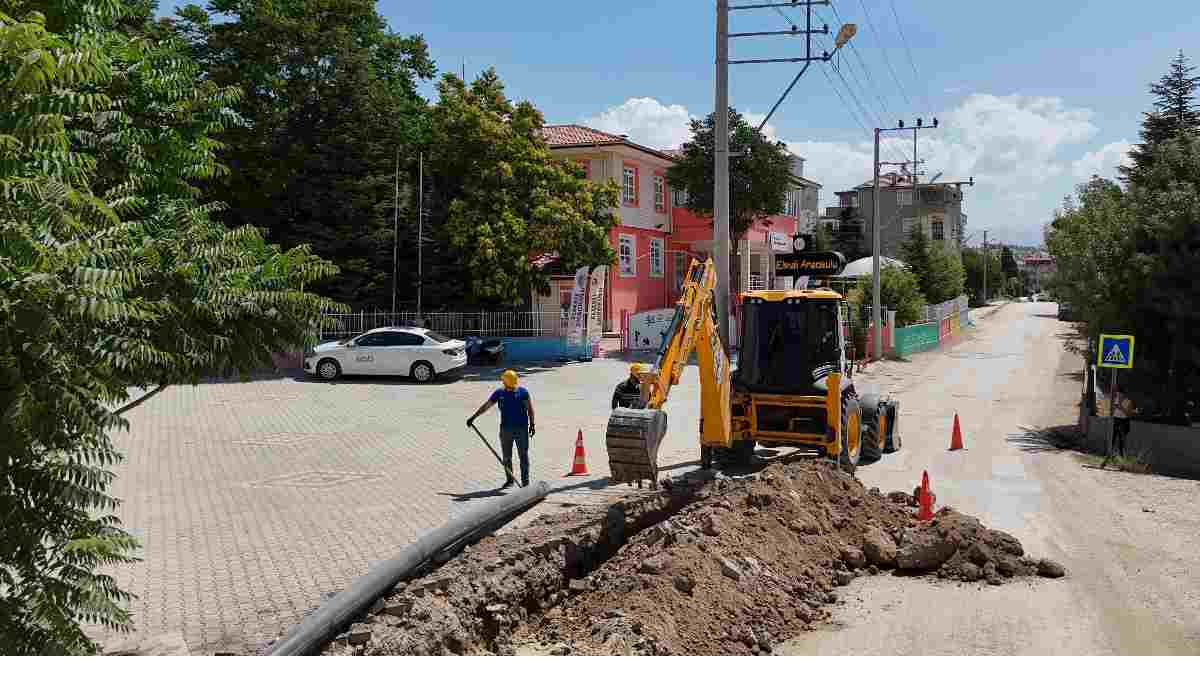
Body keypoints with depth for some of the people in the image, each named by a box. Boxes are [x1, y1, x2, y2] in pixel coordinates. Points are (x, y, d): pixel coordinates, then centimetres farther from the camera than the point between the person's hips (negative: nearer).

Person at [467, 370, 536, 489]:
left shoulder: (523, 392, -2)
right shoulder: (499, 393, 6)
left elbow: (530, 408, -1)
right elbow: (486, 406, 11)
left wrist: (531, 424, -7)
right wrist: (473, 417, 10)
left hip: (522, 428, -3)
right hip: (506, 429, 3)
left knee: (523, 455, 0)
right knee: (506, 456, 9)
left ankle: (525, 482, 5)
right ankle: (509, 480, 21)